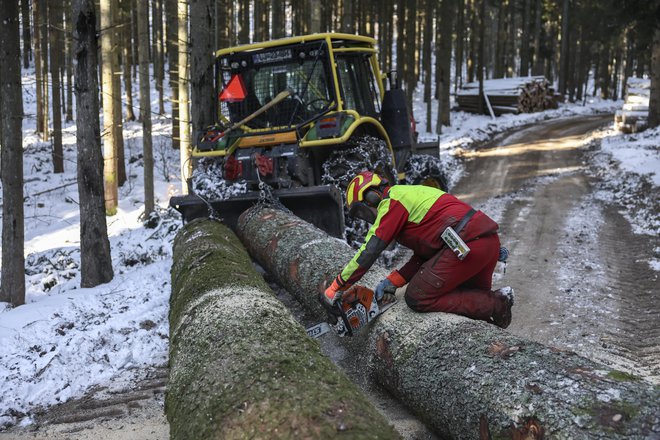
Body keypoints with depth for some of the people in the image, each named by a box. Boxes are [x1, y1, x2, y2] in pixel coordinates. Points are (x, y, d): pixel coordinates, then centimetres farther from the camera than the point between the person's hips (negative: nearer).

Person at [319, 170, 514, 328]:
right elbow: (425, 253, 25)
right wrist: (393, 280, 19)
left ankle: (494, 305, -7)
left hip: (467, 242, -10)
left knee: (417, 298, -4)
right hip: (490, 240, 10)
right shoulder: (411, 195, 28)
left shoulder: (392, 201, -1)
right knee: (474, 294, 32)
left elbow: (368, 252, -6)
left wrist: (334, 289, 0)